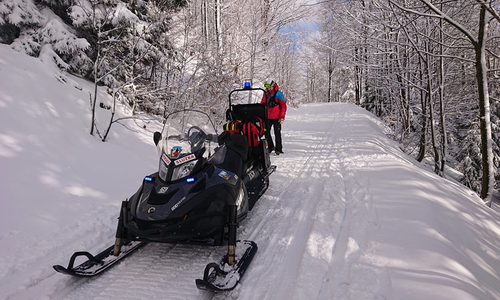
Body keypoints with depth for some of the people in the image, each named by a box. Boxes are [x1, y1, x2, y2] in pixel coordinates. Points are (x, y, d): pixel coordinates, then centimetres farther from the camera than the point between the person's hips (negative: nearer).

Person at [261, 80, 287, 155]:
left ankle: (278, 149, 7)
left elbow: (283, 106, -7)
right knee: (266, 132, 5)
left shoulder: (278, 93, -6)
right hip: (268, 117, 5)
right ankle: (270, 146, 21)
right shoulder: (266, 94, 10)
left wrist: (282, 117, -12)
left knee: (277, 133, -1)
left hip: (276, 117, -5)